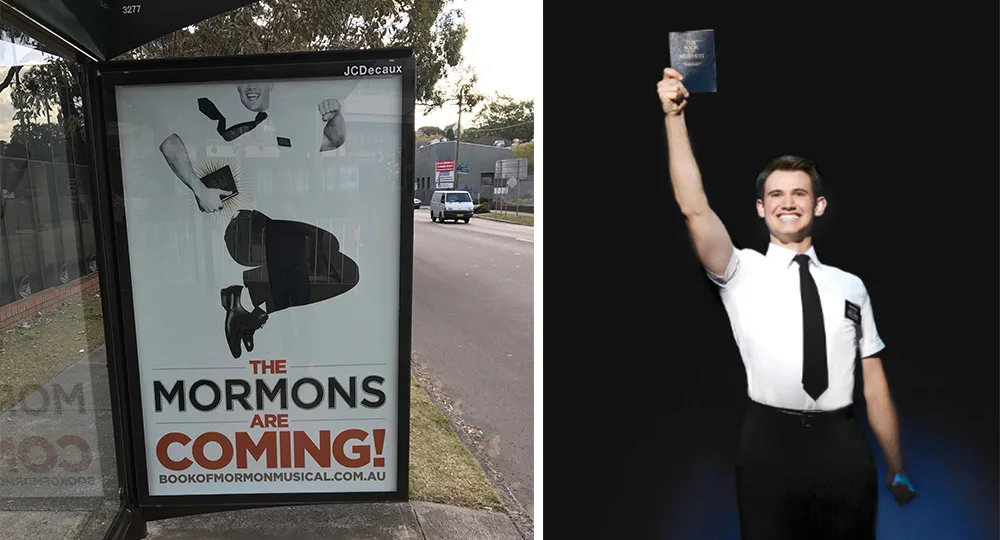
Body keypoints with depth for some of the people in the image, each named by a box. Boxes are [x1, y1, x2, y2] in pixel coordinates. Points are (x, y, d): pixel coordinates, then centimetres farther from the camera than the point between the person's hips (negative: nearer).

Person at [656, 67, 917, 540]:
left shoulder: (850, 285, 12)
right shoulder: (742, 273, 3)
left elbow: (874, 382, 12)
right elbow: (693, 207, -12)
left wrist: (897, 470, 11)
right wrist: (674, 115, -17)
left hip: (844, 447, 3)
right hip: (769, 445, -2)